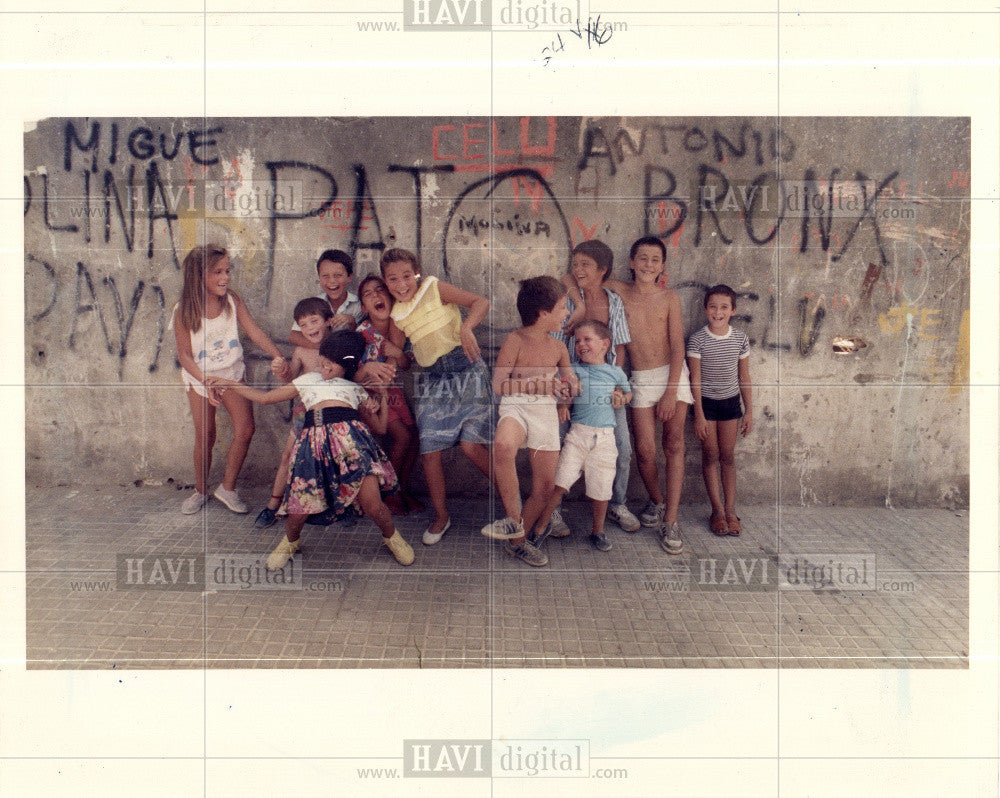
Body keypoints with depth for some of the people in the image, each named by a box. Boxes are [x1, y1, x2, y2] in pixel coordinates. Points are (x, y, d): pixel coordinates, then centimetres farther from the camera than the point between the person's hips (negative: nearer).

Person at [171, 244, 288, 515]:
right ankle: (200, 491, 28)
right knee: (205, 437, 5)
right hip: (199, 378, -2)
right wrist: (206, 381, -27)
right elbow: (184, 354, -13)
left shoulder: (233, 300, -10)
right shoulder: (184, 311, -16)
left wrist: (277, 356, -27)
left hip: (232, 373, 2)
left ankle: (227, 488, 8)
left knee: (245, 429, -10)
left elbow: (254, 330, -11)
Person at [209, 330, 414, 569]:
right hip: (315, 439, 1)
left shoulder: (356, 389, 28)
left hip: (350, 436, -1)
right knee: (300, 508, -6)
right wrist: (231, 385, 33)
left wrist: (382, 396, 24)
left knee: (372, 504, -13)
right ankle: (290, 541, 30)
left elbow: (380, 427, 28)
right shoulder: (308, 380, 30)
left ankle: (391, 536, 21)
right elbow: (265, 397, 35)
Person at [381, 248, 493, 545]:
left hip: (466, 370, -5)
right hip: (432, 378, 5)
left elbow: (481, 302, -9)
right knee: (429, 449, -1)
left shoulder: (435, 288, -2)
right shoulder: (397, 314, 12)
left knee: (471, 445, -13)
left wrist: (466, 328, -26)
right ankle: (441, 516, 18)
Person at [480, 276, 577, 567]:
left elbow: (567, 388, 25)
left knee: (545, 486, 2)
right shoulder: (516, 340, -3)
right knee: (503, 445, -39)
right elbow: (499, 384, -9)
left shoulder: (558, 348, 14)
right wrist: (541, 383, -13)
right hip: (516, 407, -6)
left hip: (547, 412, 6)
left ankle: (516, 540, 24)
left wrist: (567, 386, 0)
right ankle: (514, 520, -22)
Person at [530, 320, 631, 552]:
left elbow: (627, 391, 26)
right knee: (559, 482, -8)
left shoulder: (615, 372, 11)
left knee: (600, 488, 4)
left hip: (604, 438, 1)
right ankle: (541, 526, 8)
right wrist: (561, 404, -2)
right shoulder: (573, 369, 9)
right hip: (577, 433, 0)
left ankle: (598, 531, 26)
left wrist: (622, 397, 6)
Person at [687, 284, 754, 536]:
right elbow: (695, 379, -9)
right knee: (710, 455, 2)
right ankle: (717, 510, 10)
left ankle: (730, 510, 12)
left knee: (727, 456, 6)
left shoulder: (740, 338, -1)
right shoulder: (697, 340, -10)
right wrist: (699, 414, -11)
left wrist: (749, 411, 5)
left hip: (731, 401, 2)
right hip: (706, 401, -2)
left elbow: (744, 377, 5)